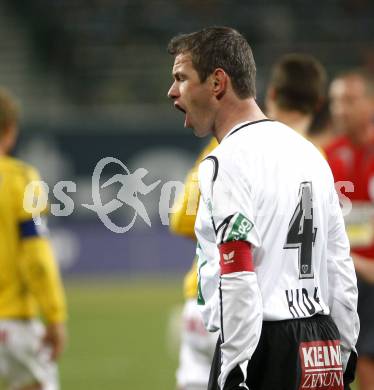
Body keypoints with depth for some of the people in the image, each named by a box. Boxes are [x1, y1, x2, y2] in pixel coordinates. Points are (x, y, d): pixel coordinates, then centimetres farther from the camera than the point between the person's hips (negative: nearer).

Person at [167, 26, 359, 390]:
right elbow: (341, 268, 18)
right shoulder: (309, 152, 17)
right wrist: (343, 354, 21)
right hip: (323, 353, 8)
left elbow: (238, 279, -18)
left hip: (261, 344, -8)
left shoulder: (227, 162, -10)